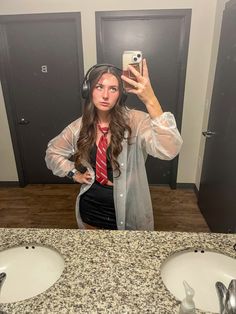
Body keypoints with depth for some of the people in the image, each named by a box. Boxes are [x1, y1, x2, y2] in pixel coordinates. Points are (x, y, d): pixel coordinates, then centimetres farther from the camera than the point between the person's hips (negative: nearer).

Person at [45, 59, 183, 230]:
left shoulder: (134, 120, -21)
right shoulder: (79, 126, -7)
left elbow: (169, 150, -39)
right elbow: (53, 152, 10)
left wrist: (150, 100, -48)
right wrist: (74, 173, -2)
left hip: (127, 210, -3)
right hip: (91, 208, 4)